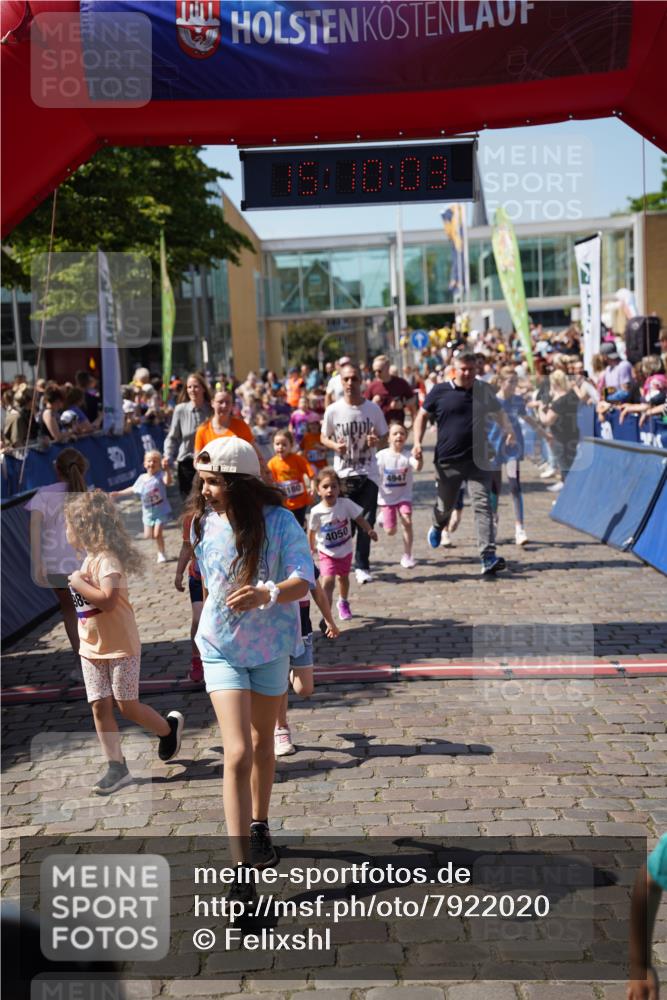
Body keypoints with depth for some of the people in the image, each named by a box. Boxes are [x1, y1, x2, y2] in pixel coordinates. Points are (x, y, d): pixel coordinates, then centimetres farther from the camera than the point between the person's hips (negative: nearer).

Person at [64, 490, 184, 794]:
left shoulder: (106, 559, -19)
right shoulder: (89, 558, 11)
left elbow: (107, 599, -32)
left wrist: (78, 583, -23)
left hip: (120, 646, -9)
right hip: (91, 648, 9)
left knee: (127, 706, 1)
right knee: (100, 707, 4)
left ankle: (169, 727, 27)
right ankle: (117, 768, 9)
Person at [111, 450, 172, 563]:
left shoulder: (160, 475, -16)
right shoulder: (142, 478, 0)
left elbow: (168, 482, -38)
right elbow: (133, 489, 17)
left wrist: (167, 469, -52)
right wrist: (118, 493, 20)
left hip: (161, 511, -5)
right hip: (148, 512, 5)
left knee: (157, 534, -9)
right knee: (148, 535, 7)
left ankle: (161, 554, 16)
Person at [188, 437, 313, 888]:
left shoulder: (279, 522, -17)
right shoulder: (204, 522, -8)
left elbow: (304, 580, -28)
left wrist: (268, 593, -48)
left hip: (270, 645, 0)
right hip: (222, 647, 0)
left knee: (262, 742, 20)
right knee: (238, 754, -11)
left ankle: (259, 826, 44)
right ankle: (242, 868, -8)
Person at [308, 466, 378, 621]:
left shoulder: (346, 504, -21)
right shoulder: (316, 512, -22)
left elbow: (359, 518, -14)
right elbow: (312, 531, -6)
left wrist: (370, 530, -29)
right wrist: (312, 548, 5)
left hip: (345, 550, 3)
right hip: (326, 552, -3)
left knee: (343, 577, 25)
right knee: (328, 581, -20)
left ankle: (343, 603, 53)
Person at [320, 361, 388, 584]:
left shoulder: (373, 409, -3)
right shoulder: (333, 410, -5)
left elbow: (384, 439, 6)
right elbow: (324, 438, 7)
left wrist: (376, 441, -18)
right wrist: (335, 445, -14)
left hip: (368, 473, 1)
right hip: (342, 474, -1)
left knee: (366, 521, -2)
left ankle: (361, 566, 9)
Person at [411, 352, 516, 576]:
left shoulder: (484, 390, 7)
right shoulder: (440, 391, -1)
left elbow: (498, 412, 25)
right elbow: (422, 416, 10)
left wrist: (508, 430, 10)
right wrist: (417, 442, -2)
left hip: (477, 461, 1)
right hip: (448, 461, -1)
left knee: (483, 506, -12)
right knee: (445, 506, 12)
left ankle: (488, 557, -16)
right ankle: (437, 527, 50)